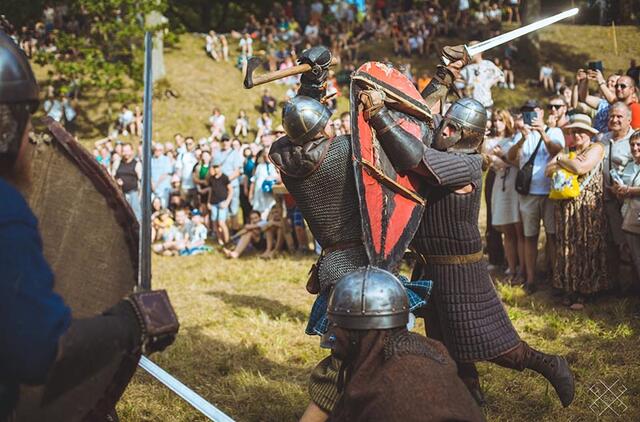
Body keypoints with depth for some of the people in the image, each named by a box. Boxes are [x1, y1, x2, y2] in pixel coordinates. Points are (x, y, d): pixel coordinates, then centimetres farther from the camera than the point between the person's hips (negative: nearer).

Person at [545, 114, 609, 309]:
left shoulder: (596, 148, -1)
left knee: (587, 247, 0)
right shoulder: (567, 150, 16)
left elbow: (581, 168, -18)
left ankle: (584, 290, 7)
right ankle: (570, 289, 14)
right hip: (566, 206, 5)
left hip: (588, 206, -5)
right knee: (568, 247, 6)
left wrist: (562, 160, -3)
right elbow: (549, 170, 4)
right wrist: (570, 161, -9)